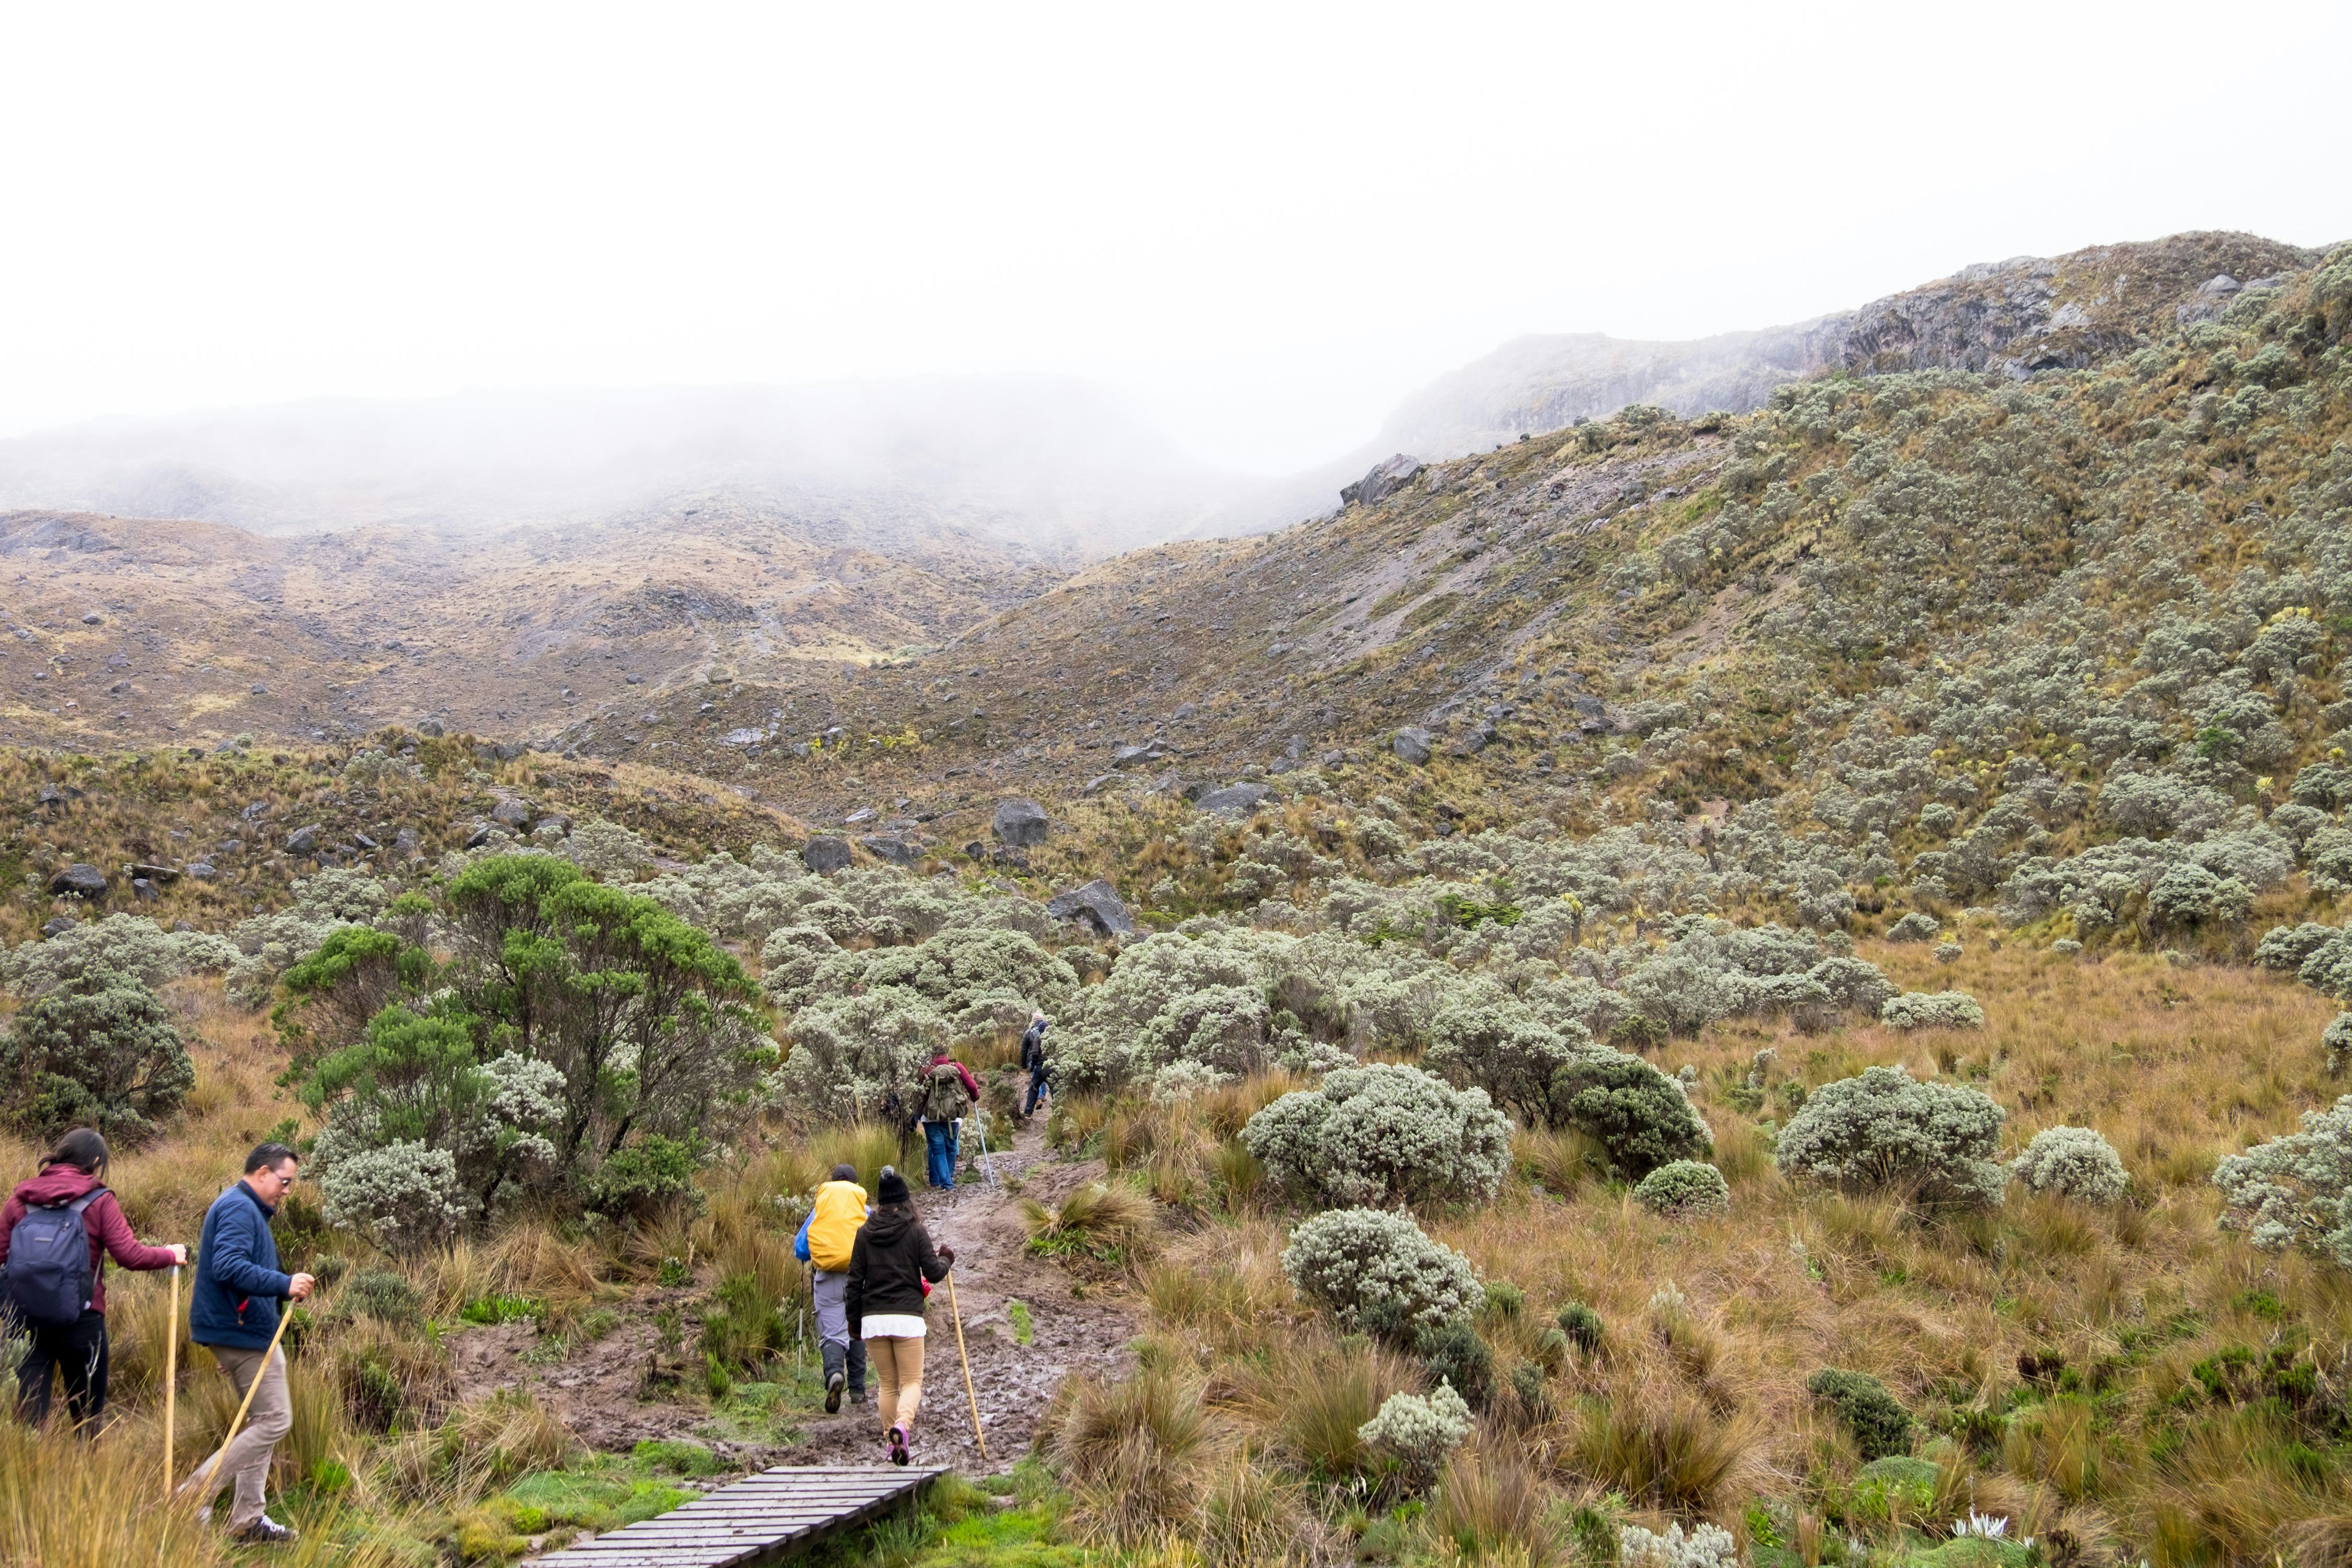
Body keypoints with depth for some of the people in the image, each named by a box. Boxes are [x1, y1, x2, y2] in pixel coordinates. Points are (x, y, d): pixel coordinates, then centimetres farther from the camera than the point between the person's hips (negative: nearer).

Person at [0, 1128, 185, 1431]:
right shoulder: (99, 1201, -4)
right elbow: (130, 1255, -10)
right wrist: (170, 1255, 6)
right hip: (81, 1322, -2)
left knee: (29, 1410, 4)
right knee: (87, 1411, 12)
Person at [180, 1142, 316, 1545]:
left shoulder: (248, 1209, 18)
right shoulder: (239, 1209, -16)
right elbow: (229, 1267, -29)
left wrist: (286, 1286, 10)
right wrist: (285, 1285, -31)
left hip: (247, 1330, 11)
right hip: (243, 1332, -11)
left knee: (261, 1421, 14)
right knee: (275, 1420, -8)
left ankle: (247, 1517, 16)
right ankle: (195, 1493, -5)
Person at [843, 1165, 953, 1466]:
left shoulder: (864, 1233, 6)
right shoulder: (916, 1231, -2)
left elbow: (854, 1280, 6)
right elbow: (934, 1273, -4)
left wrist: (854, 1320, 14)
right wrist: (946, 1260, 18)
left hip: (872, 1318, 3)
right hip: (907, 1317, -3)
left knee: (886, 1384, 15)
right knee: (912, 1382, 1)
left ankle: (891, 1441, 14)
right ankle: (902, 1425, -26)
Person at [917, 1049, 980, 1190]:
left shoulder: (927, 1071, 1)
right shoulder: (957, 1067, 1)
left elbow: (921, 1095, 4)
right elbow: (971, 1086, -2)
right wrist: (975, 1098, 18)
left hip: (931, 1116, 0)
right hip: (951, 1116, 0)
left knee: (937, 1149, 3)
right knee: (950, 1148, 17)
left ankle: (941, 1182, -5)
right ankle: (948, 1178, 27)